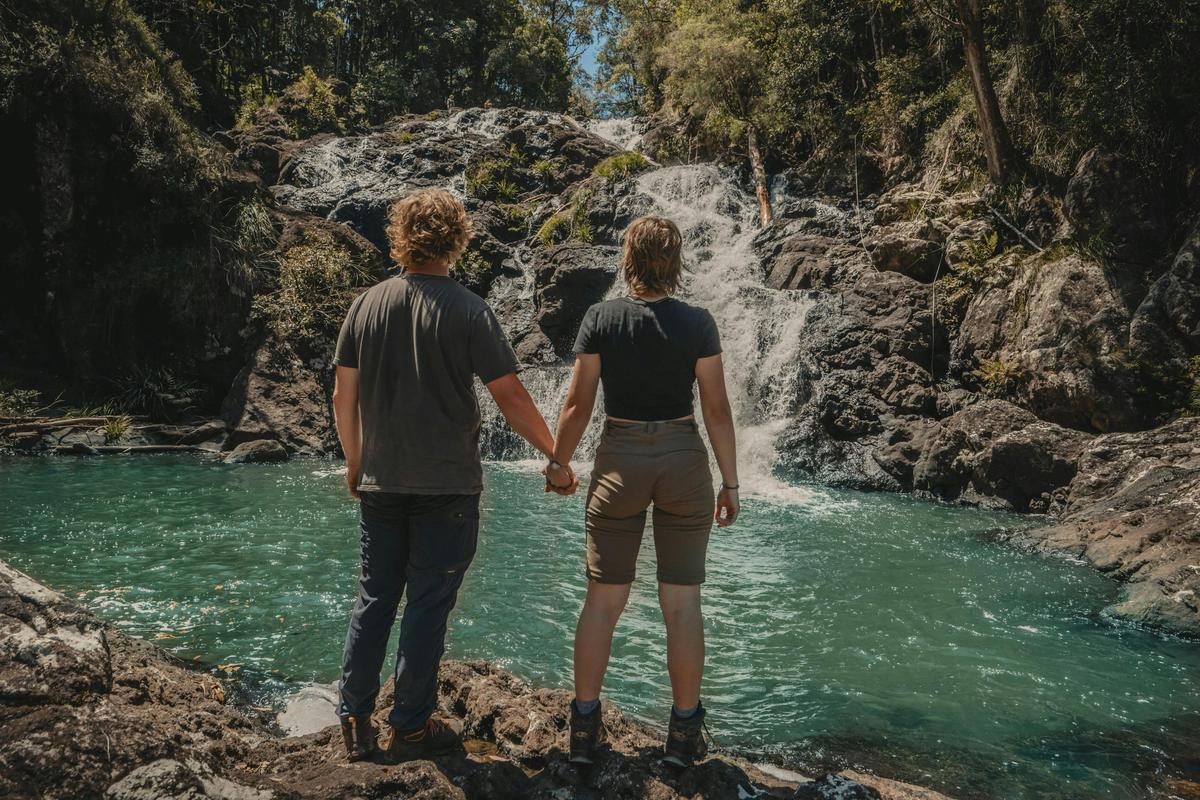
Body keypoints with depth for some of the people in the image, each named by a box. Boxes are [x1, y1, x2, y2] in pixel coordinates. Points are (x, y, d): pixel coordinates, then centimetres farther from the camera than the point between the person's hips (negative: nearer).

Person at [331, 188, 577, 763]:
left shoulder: (367, 305, 2)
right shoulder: (467, 311, -10)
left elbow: (343, 397, 6)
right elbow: (510, 397, -12)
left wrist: (354, 462, 19)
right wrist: (556, 458, -2)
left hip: (381, 481, 4)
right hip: (446, 484, -4)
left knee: (375, 598, 15)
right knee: (428, 604, 7)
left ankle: (354, 721, 21)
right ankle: (410, 726, 17)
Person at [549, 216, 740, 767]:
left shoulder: (600, 319, -3)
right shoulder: (698, 323, -4)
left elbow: (578, 404, -3)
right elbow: (717, 409, -4)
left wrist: (558, 466, 10)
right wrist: (730, 483, 3)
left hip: (620, 460, 0)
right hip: (684, 460, 0)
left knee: (602, 599, 10)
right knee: (682, 602, 8)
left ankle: (584, 727, 16)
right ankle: (684, 733, 18)